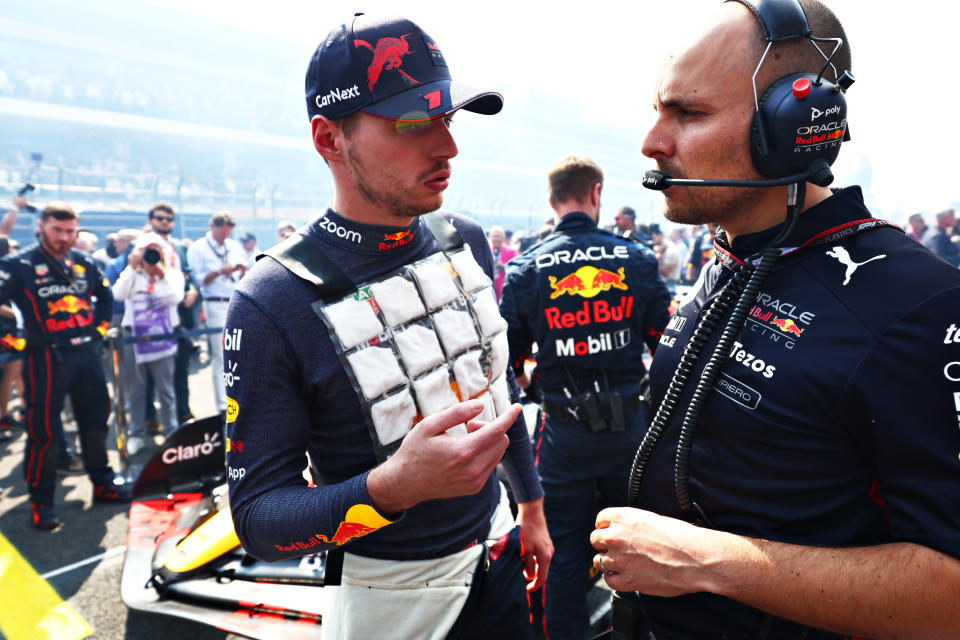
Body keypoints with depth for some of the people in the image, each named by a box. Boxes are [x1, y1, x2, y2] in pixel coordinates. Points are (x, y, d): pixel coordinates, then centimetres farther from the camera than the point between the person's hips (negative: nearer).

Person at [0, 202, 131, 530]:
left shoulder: (83, 262, 9)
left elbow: (106, 295, 24)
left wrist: (101, 325, 14)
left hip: (87, 352, 5)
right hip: (47, 357, -5)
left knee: (96, 420, 13)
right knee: (44, 430, -2)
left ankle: (103, 483, 28)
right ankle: (41, 501, 13)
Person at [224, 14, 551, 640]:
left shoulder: (465, 241, -5)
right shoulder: (273, 304, -23)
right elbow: (257, 517, -20)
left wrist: (532, 508, 13)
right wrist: (391, 487, -37)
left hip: (496, 549, 5)